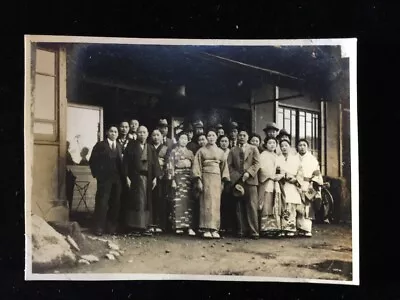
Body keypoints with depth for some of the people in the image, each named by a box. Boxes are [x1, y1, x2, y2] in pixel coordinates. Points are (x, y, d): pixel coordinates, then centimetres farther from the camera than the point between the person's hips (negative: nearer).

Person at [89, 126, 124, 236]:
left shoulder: (119, 146, 16)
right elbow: (93, 161, -1)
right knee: (102, 203, -3)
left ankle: (111, 227, 13)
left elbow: (121, 162, 13)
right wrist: (97, 175, -7)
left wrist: (122, 176, 2)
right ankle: (99, 228, 4)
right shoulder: (100, 145, 3)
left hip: (117, 179, 4)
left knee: (115, 204, 4)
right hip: (104, 178, -4)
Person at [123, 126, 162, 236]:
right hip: (135, 177, -3)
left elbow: (155, 163, 8)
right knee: (136, 201, -2)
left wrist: (155, 177, -1)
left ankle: (145, 226, 10)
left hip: (148, 178, 4)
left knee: (146, 202, 4)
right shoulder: (131, 145, 1)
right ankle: (135, 226, 5)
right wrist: (127, 177, -11)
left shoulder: (151, 148, 12)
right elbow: (126, 161, -4)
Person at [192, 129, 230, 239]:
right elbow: (197, 166, 2)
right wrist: (198, 180, -9)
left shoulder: (220, 152, 16)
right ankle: (206, 229, -8)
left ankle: (214, 229, 0)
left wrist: (223, 181, 4)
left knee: (216, 203, -1)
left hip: (217, 178, 3)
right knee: (207, 202, -8)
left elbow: (224, 166, 14)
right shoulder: (201, 151, 8)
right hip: (205, 177, -2)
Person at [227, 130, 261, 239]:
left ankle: (253, 231, -6)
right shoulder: (233, 150, 18)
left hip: (250, 180, -2)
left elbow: (256, 163, 2)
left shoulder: (253, 149, 13)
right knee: (239, 207, 1)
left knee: (252, 206, -7)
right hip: (237, 181, 2)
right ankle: (241, 230, 5)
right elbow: (229, 165, 9)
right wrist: (236, 176, -5)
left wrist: (248, 173, -11)